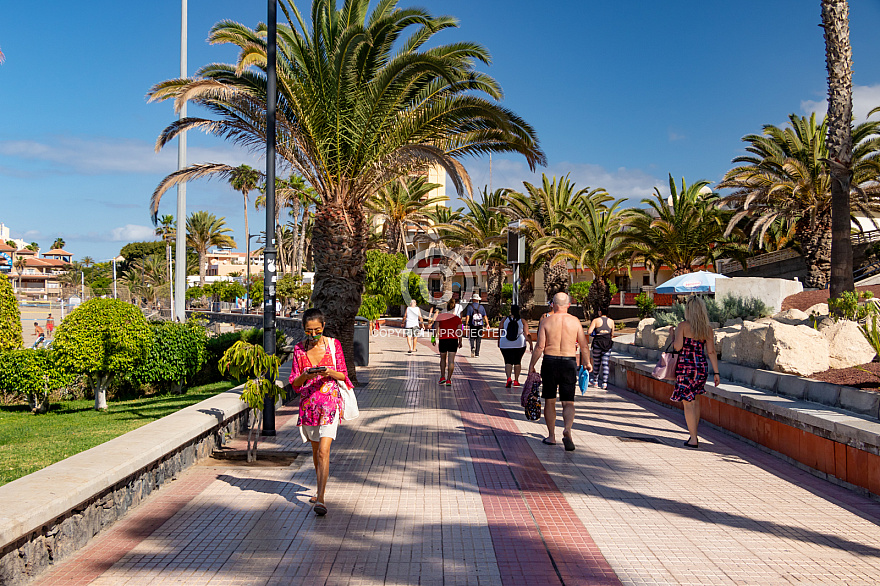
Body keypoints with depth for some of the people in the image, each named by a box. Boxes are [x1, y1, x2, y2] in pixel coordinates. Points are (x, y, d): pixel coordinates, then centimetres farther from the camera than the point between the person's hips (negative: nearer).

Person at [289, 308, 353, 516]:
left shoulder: (333, 345, -2)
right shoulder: (299, 349, 3)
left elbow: (343, 375, 3)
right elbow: (294, 382, 3)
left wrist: (330, 372, -18)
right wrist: (305, 376, -18)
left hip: (330, 403, -3)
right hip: (308, 403, 3)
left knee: (323, 451, -14)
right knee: (315, 450, 16)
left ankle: (320, 499, -16)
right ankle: (320, 490, 34)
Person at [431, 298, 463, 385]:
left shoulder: (440, 316, 0)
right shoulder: (457, 317, 0)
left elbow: (436, 328, -3)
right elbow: (459, 331, 1)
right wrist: (460, 342, 10)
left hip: (443, 340, 0)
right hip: (453, 340, 0)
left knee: (443, 359, 18)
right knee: (451, 361, 1)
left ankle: (442, 377, 15)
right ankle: (448, 380, -1)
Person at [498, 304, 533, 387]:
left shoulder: (504, 320, -1)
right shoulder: (522, 321, -3)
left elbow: (500, 333, 2)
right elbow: (527, 334, -6)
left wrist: (499, 342, 15)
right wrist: (531, 344, 1)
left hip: (505, 345, 0)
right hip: (519, 345, 0)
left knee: (508, 362, 3)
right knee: (517, 361, 13)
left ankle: (508, 378, -19)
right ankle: (516, 380, 16)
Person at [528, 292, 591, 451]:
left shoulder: (546, 321, -3)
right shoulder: (575, 321, 1)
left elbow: (540, 346, -7)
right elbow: (584, 346, 4)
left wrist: (531, 365, 2)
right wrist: (587, 362, 19)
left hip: (550, 361, 0)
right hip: (569, 362, 1)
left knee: (550, 401, 13)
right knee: (568, 402, 4)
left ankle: (551, 436, 19)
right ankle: (567, 429, -22)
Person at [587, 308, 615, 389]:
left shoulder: (596, 320, -5)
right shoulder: (611, 321, 5)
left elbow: (589, 332, -9)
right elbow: (612, 333, 15)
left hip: (598, 343, -2)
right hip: (608, 343, 2)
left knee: (597, 363, 9)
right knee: (605, 363, 2)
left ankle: (595, 382, 21)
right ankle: (604, 383, -6)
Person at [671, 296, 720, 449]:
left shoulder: (683, 326, -7)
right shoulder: (708, 329, 5)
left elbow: (678, 346, -15)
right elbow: (711, 352, 2)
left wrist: (674, 339, 7)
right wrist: (716, 373, 5)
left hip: (685, 367, -5)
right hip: (702, 367, 5)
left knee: (688, 403, 1)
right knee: (695, 399, 23)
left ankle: (693, 440, 3)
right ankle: (694, 433, 27)